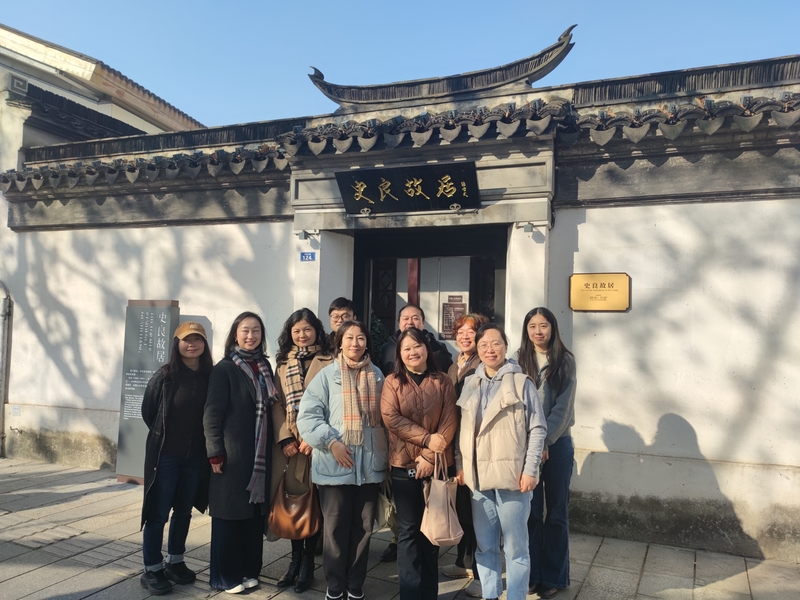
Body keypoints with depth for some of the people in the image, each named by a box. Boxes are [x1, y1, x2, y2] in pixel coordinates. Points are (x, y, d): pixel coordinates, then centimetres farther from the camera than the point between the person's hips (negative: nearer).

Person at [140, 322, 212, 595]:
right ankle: (152, 569, 17)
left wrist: (198, 441, 5)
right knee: (158, 513, 4)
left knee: (184, 511, 15)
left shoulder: (210, 376, -4)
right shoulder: (165, 375, -11)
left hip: (195, 456, 3)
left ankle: (175, 562, 30)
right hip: (165, 454, -3)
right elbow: (147, 411, 0)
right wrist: (164, 436, 8)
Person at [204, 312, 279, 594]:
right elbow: (212, 414, -10)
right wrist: (215, 453, -14)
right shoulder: (224, 369, -7)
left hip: (260, 454, 5)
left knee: (255, 513, 11)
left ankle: (249, 570, 25)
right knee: (229, 514, 5)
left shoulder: (264, 366, 10)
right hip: (233, 453, -5)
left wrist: (273, 444, 9)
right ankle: (225, 576, 18)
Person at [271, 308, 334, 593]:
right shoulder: (283, 364, 11)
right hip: (290, 444, 3)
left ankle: (308, 562, 18)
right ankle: (295, 559, 23)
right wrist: (285, 438, -5)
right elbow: (278, 404, 7)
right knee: (293, 500, 7)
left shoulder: (329, 363, -1)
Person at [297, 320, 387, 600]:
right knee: (335, 528, 7)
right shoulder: (327, 375, -2)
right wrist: (331, 442, -18)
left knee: (363, 528, 11)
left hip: (370, 465, 3)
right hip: (335, 466, -3)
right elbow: (307, 416, -9)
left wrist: (387, 453, 8)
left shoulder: (377, 375, 9)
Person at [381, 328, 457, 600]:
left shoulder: (443, 381, 3)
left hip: (438, 464, 1)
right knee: (409, 529, 4)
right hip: (404, 465, -1)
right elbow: (391, 418, -10)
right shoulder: (393, 382, 1)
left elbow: (450, 421, -4)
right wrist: (427, 438, -17)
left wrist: (430, 455, -13)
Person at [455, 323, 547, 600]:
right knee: (485, 546, 14)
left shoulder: (521, 382, -3)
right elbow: (463, 429, 13)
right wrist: (459, 465, 6)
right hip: (478, 476, 4)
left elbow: (538, 428, -5)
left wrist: (530, 470, -10)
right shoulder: (471, 384, 11)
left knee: (516, 548, 5)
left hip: (512, 475, -4)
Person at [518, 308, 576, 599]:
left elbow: (563, 406, -8)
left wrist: (545, 441, -16)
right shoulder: (519, 361, 4)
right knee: (531, 511, 7)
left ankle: (554, 576, 19)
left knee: (556, 512, 7)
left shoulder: (565, 361, -3)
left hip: (557, 443, -2)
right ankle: (532, 573, 19)